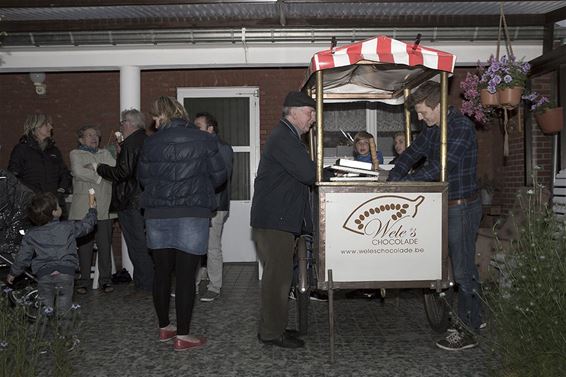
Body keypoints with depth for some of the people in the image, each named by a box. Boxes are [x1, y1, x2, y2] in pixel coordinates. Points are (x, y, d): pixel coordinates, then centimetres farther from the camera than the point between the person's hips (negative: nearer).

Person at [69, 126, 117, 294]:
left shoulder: (105, 154, 20)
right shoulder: (75, 154, 9)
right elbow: (78, 171, -11)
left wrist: (95, 167, -8)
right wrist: (101, 175, -4)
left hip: (104, 208, 3)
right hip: (83, 208, -2)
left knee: (105, 245, 1)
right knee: (84, 245, -2)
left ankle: (105, 279, 9)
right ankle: (84, 281, 8)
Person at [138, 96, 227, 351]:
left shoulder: (151, 143, 0)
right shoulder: (204, 140, -4)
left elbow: (143, 178, 8)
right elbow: (219, 175, 1)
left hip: (157, 214, 3)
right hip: (193, 214, -3)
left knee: (162, 273, 14)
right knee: (186, 275, 0)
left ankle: (164, 327, 26)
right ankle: (182, 336, 5)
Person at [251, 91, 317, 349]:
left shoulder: (286, 137, 20)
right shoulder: (284, 138, -15)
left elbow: (303, 174, 19)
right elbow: (308, 174, -24)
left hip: (278, 219, 11)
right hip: (275, 220, -11)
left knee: (277, 274, 16)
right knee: (278, 275, -5)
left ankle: (272, 326, 26)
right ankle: (272, 333, 4)